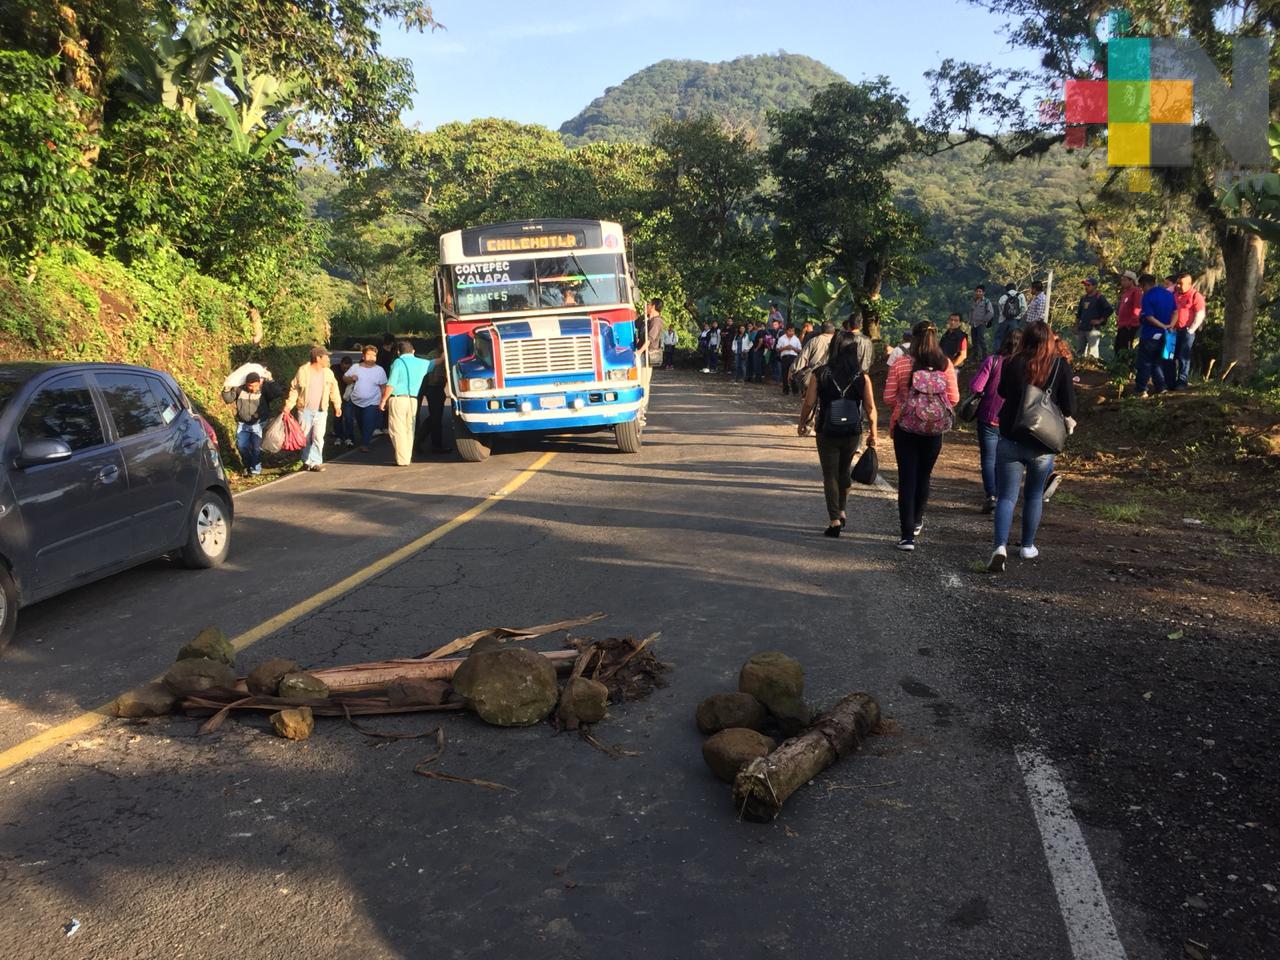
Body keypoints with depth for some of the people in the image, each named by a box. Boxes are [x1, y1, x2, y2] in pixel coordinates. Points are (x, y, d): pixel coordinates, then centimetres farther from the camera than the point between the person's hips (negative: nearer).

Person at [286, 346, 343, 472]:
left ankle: (315, 462, -4)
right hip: (304, 410, -1)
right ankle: (306, 461, 22)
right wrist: (288, 406, -6)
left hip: (321, 411, 1)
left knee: (318, 437, -10)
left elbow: (334, 390, 12)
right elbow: (294, 389, -1)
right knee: (305, 437, 7)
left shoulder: (328, 372, 3)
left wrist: (337, 405, 8)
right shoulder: (303, 371, -6)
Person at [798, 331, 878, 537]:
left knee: (830, 475, 7)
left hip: (827, 432, -2)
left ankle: (834, 521, 3)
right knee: (844, 471, 23)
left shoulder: (820, 374, -10)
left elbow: (809, 403, -6)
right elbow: (870, 408, -5)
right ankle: (841, 511, 31)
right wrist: (872, 433, 7)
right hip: (852, 433, 2)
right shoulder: (862, 377, -7)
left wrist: (802, 423, 12)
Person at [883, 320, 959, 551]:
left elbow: (888, 397, -8)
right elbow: (954, 398, -3)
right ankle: (916, 521, 38)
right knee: (924, 476, 20)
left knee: (907, 479, 1)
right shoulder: (946, 365, -6)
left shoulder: (901, 364, -11)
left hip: (905, 428, -2)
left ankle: (908, 535, -5)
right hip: (934, 430, 2)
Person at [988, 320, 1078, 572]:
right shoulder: (1061, 366, -7)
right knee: (1034, 495, 19)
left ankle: (1001, 546, -17)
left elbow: (1002, 392, 13)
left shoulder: (1012, 364, -5)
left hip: (1010, 441, 0)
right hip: (1043, 444, 1)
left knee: (1006, 496, 2)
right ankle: (1028, 546, 28)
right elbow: (1069, 408, -5)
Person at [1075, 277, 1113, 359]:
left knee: (1093, 353, -12)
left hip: (1093, 329, -8)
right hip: (1081, 329, 8)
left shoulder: (1099, 298, -6)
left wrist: (1100, 321, -14)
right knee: (1079, 352, 11)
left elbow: (1109, 310, -14)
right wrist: (1076, 326, 18)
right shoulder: (1083, 298, 16)